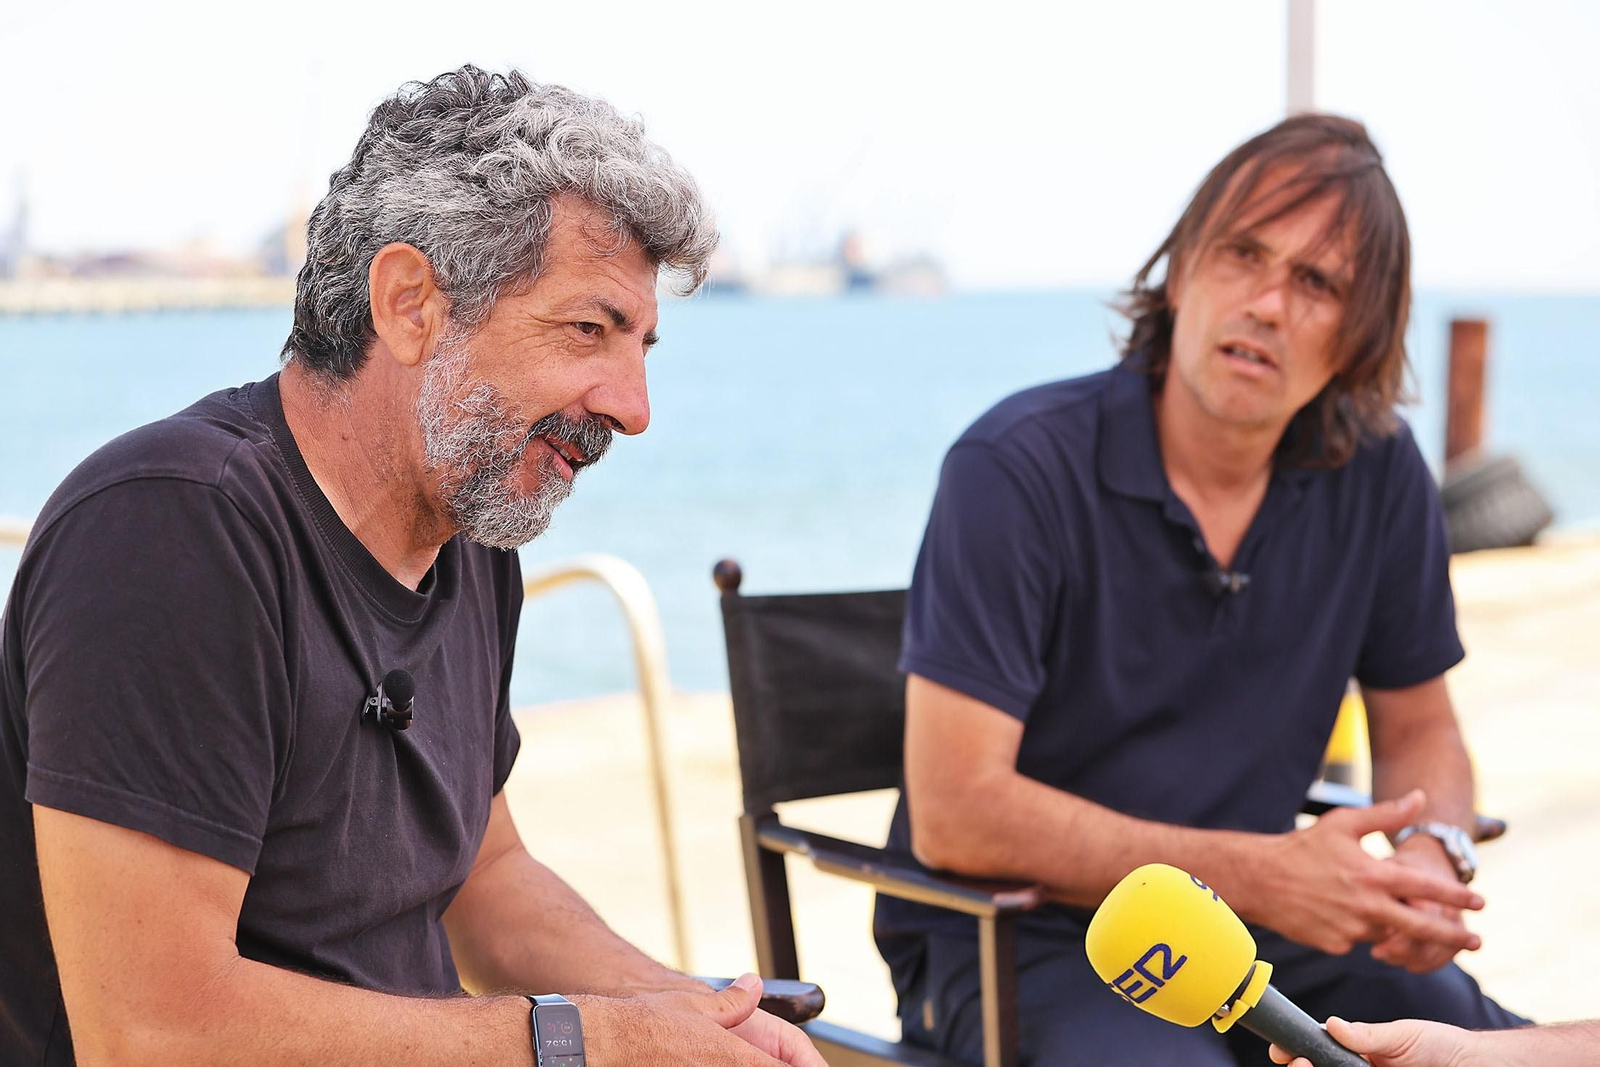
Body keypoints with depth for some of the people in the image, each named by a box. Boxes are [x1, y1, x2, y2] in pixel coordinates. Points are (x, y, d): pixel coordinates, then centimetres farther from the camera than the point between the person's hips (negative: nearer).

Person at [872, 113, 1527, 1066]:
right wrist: (1257, 873, -23)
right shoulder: (1017, 469, -16)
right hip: (1018, 941, -5)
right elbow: (953, 813, -21)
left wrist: (1434, 853, -11)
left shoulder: (1378, 476, 0)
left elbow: (1419, 727, 14)